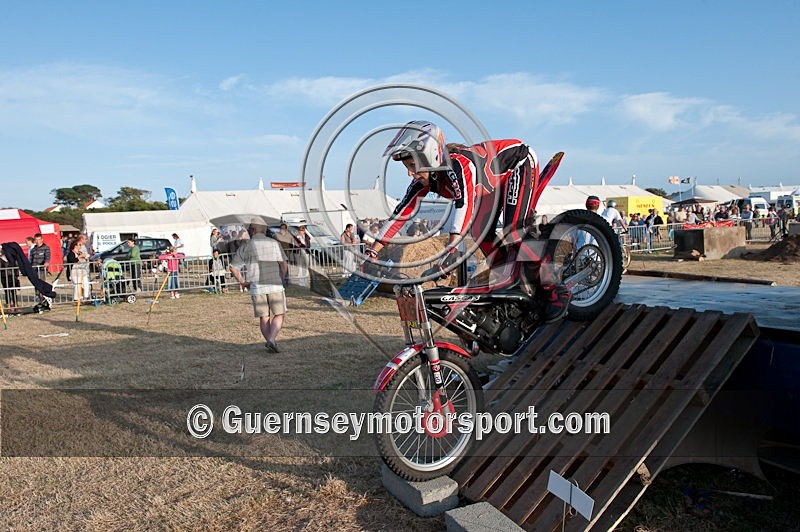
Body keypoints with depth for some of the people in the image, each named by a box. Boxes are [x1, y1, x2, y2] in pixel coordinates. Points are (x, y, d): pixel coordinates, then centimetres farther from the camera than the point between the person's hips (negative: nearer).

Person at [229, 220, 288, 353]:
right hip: (275, 285, -1)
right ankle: (271, 340, -13)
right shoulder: (274, 243, 7)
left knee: (263, 318, 12)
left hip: (256, 287, 1)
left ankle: (270, 343, 8)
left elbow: (233, 267, 5)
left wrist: (242, 282, 15)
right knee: (279, 315, 6)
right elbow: (284, 264, -2)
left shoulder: (247, 246, 6)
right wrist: (281, 280, 9)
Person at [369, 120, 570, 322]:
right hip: (494, 181, 9)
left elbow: (465, 203, -52)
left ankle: (556, 291, -13)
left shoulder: (457, 163, -38)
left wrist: (451, 248, -63)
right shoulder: (424, 178, -13)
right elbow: (401, 212, -12)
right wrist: (372, 252, -15)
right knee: (479, 233, -1)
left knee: (513, 232, -22)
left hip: (520, 162, -8)